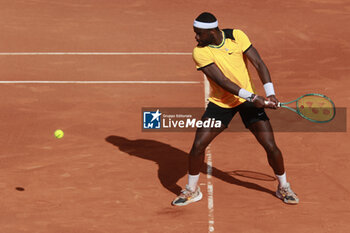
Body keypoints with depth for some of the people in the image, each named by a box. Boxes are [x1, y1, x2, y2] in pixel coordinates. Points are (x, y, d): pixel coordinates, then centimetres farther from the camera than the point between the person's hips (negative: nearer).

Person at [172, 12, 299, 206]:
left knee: (271, 146, -6)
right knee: (198, 146, -9)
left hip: (248, 99, 0)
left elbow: (259, 64, -10)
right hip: (220, 102, 0)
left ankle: (283, 187, 19)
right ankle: (191, 190, 14)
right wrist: (253, 98, -30)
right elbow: (222, 81, -23)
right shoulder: (200, 52, -18)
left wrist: (270, 93, -22)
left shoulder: (237, 36, -14)